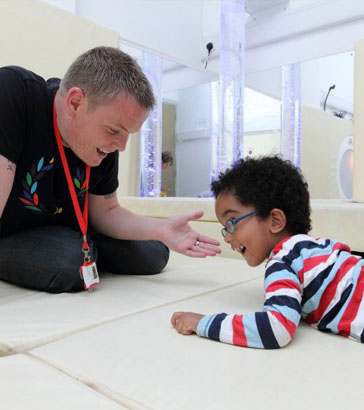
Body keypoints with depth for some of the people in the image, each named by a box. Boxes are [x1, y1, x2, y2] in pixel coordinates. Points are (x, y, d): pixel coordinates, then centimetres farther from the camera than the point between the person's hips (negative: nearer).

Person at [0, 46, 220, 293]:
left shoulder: (104, 143, -15)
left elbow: (105, 212, -6)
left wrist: (161, 230, -21)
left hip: (59, 230, 4)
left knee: (152, 256, -1)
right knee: (70, 262, -35)